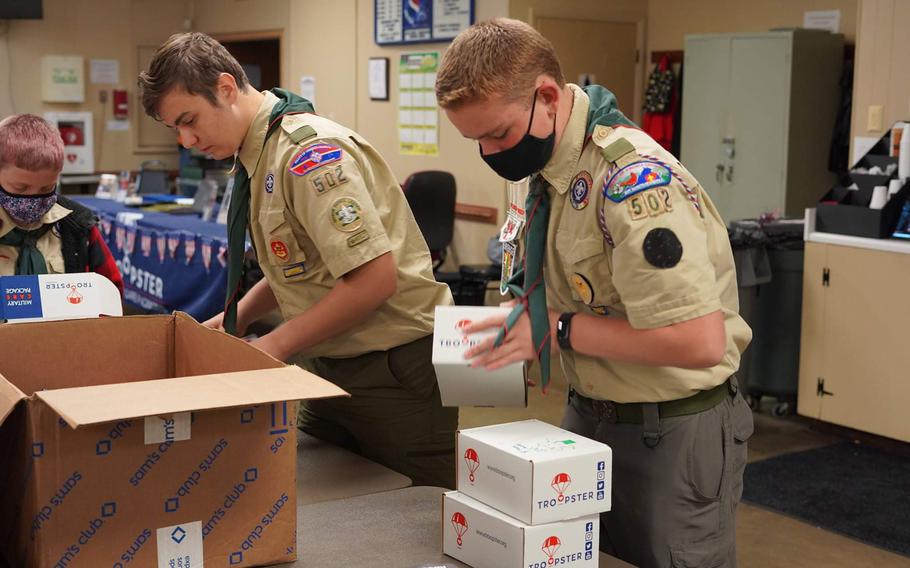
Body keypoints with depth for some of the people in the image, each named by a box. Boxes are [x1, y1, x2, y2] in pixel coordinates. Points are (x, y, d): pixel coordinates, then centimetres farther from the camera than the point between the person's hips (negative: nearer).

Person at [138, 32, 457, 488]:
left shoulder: (308, 151, -20)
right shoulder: (257, 156, 9)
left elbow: (375, 278, -25)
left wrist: (274, 346, -17)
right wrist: (235, 319, 8)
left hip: (394, 371, -9)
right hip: (333, 366, 9)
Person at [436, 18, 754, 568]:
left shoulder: (634, 180, -27)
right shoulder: (535, 170, 1)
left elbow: (700, 342, -31)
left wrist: (559, 331, -23)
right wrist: (519, 324, -3)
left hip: (672, 432, -8)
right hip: (588, 414, 8)